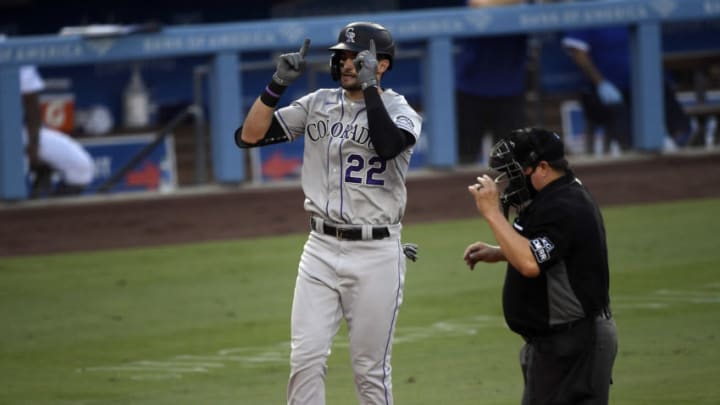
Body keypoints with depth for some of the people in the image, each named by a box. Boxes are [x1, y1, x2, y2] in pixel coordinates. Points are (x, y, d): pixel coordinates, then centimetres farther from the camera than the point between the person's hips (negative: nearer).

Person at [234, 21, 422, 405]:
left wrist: (369, 86, -24)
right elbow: (248, 136, 1)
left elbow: (389, 144, -28)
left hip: (376, 255, -3)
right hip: (321, 249, 3)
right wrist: (278, 84, -10)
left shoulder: (400, 111, -4)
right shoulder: (318, 105, 7)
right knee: (306, 358, -5)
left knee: (370, 369, 3)